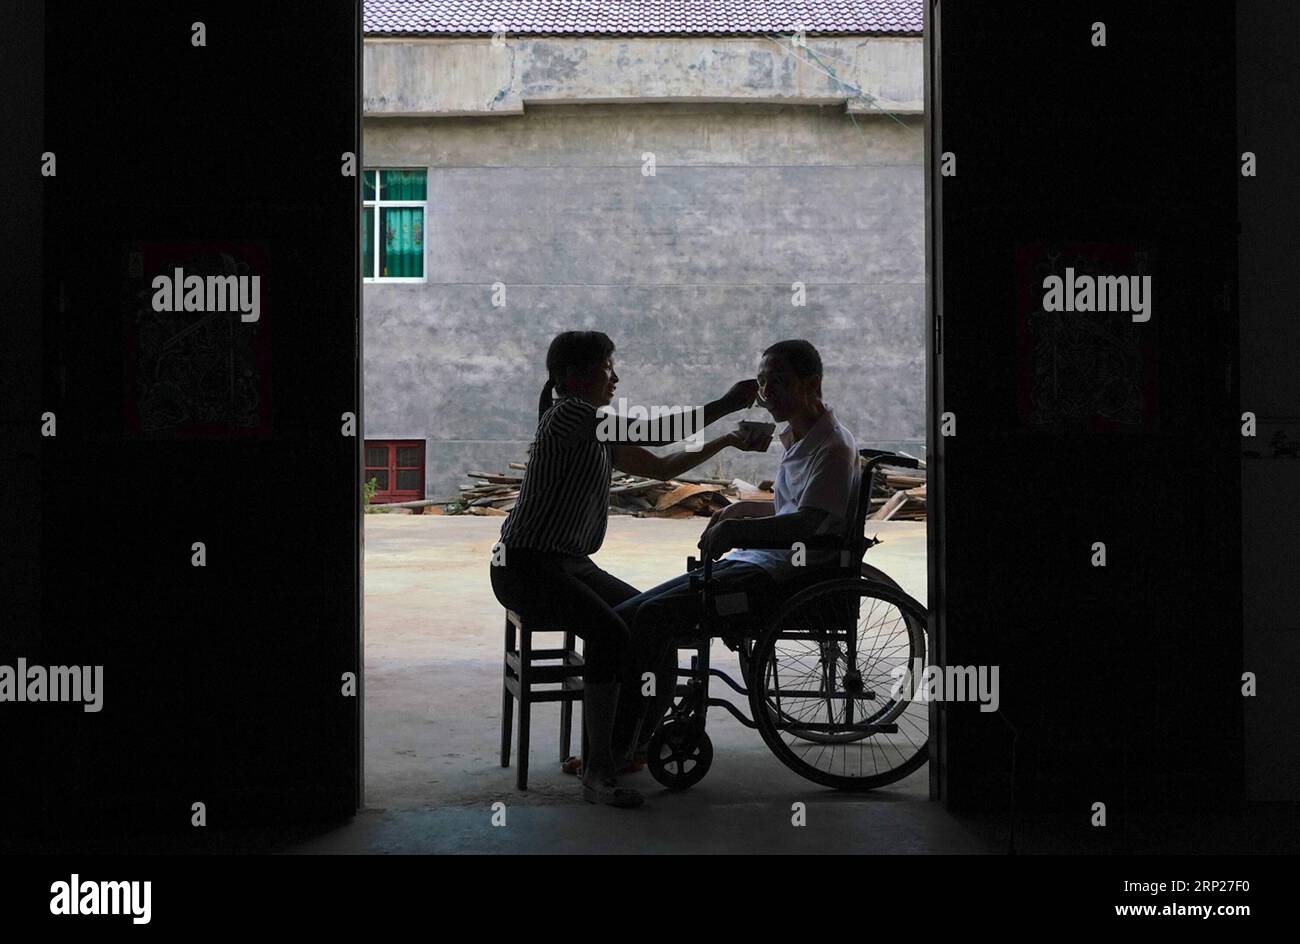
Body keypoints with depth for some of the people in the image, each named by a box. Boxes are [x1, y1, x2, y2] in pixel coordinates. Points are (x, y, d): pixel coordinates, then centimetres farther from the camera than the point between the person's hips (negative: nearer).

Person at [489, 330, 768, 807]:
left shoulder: (596, 428, 15)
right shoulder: (567, 414, -14)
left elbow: (659, 467, 16)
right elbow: (653, 433, -22)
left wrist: (726, 441, 10)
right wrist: (725, 405, -19)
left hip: (570, 563, 10)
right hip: (526, 567, -9)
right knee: (610, 632, -30)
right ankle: (598, 773, -25)